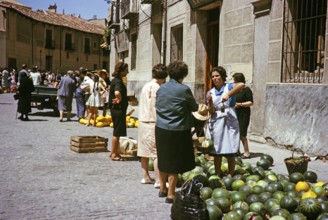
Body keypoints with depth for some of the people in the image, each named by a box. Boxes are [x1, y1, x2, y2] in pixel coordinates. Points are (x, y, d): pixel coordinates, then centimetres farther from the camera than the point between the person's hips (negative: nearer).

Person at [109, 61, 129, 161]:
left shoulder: (115, 80, 11)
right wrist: (119, 100, -21)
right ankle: (114, 154, 6)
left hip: (117, 109, 10)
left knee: (117, 132, 17)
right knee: (117, 132, -1)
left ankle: (114, 152, 26)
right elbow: (117, 93, -39)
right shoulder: (118, 81, -19)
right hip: (118, 109, -10)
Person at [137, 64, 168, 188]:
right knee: (157, 152, -7)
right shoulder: (156, 87, -13)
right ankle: (158, 181, -7)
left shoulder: (146, 86, 13)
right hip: (152, 123, -9)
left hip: (142, 121, 9)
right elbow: (154, 107, -17)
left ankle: (145, 177, 22)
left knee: (144, 150, 14)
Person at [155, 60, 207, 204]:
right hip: (178, 131, -6)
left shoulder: (161, 88, 4)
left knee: (163, 160, 19)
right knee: (174, 163, 3)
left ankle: (162, 188, 34)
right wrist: (197, 105, 20)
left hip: (161, 129, 6)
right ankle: (170, 194, 9)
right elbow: (194, 107, -1)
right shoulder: (184, 90, -12)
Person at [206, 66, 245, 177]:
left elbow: (242, 84, -23)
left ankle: (230, 177, 11)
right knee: (217, 153, 7)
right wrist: (210, 101, -14)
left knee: (230, 153, 2)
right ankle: (218, 177, 17)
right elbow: (211, 112, 4)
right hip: (216, 122, 3)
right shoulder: (210, 92, 8)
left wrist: (228, 94, -30)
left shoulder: (229, 87, -1)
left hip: (230, 121, -3)